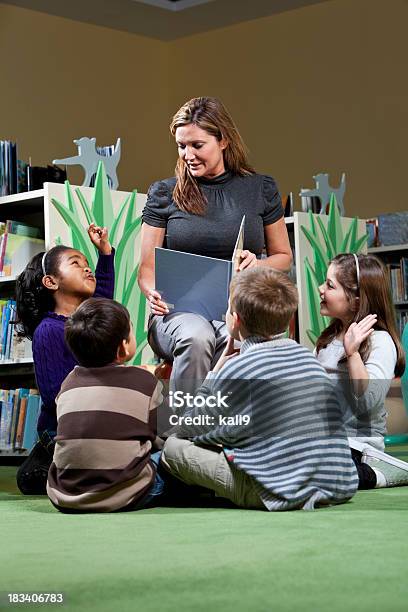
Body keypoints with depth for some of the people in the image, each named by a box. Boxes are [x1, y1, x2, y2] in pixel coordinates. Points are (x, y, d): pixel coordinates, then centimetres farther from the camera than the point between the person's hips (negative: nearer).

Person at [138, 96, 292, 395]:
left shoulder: (261, 189, 10)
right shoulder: (164, 194, 8)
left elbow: (283, 256, 19)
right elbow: (147, 267, 10)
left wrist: (258, 265, -5)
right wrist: (153, 293, -14)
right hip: (178, 312, 0)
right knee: (196, 337, -37)